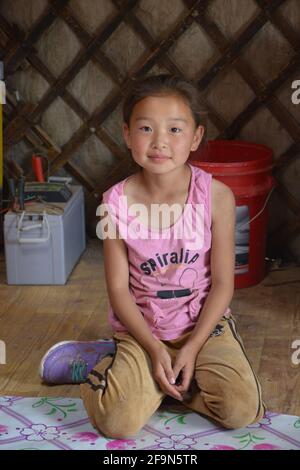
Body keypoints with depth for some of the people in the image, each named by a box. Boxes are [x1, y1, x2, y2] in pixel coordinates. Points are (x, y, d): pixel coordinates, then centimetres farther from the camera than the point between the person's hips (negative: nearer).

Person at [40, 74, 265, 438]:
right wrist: (154, 349, -15)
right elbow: (118, 288, -7)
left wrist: (192, 347, -14)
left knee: (242, 410, -17)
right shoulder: (117, 202, -13)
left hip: (204, 322, 1)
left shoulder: (216, 196, -14)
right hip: (140, 327, -1)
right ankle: (114, 362, 13)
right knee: (116, 421, -20)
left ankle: (147, 378, 5)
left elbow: (222, 283, -8)